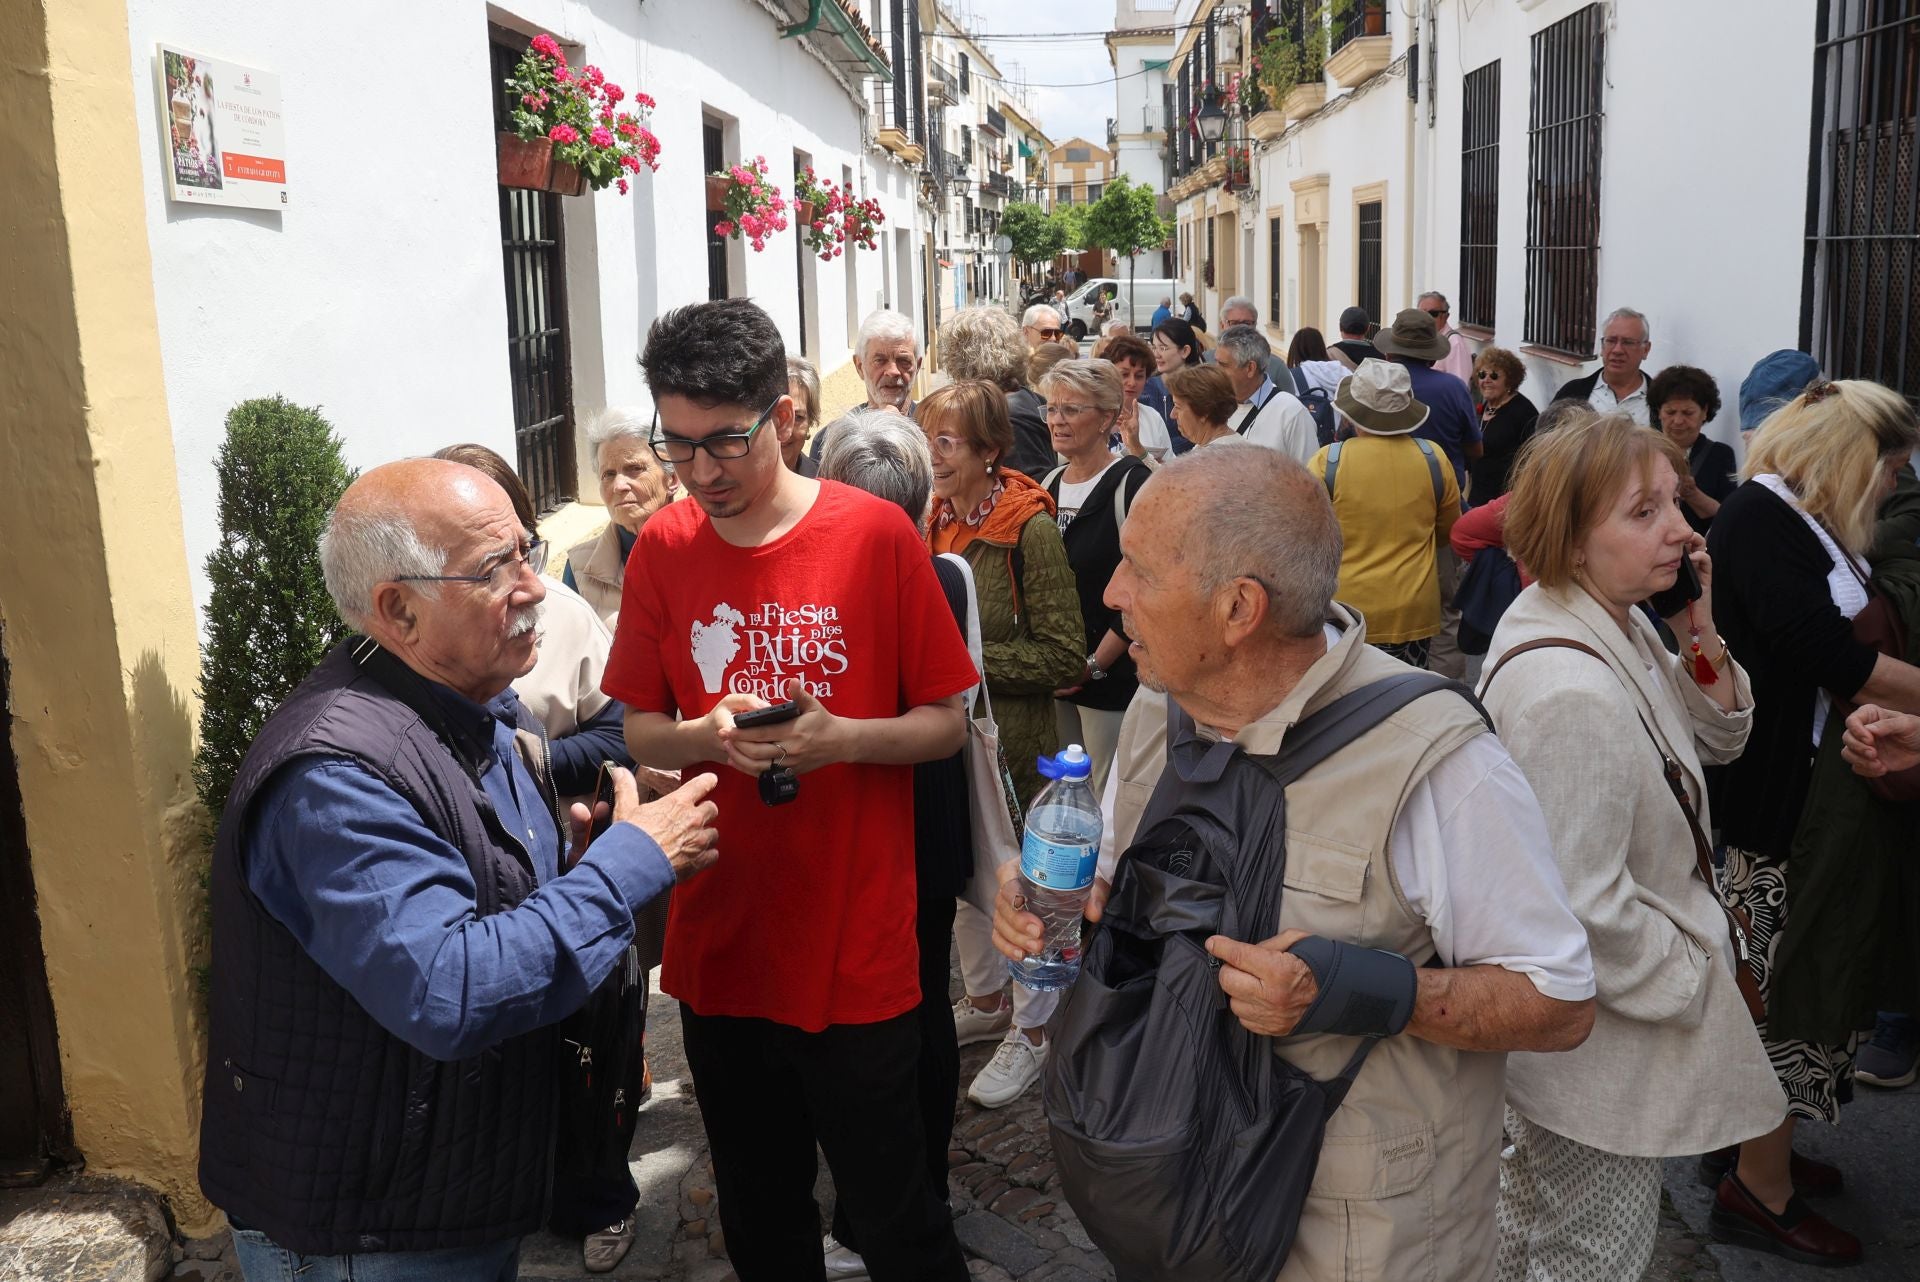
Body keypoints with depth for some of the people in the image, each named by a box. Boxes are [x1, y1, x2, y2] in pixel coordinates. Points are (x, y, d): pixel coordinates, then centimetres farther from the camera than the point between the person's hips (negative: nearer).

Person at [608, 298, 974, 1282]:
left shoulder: (875, 535, -9)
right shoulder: (662, 549, 0)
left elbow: (947, 723, -4)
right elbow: (639, 733, 6)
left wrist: (838, 738, -22)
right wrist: (710, 735, -15)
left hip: (856, 955, -3)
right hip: (719, 945, 4)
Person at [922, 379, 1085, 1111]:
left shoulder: (1029, 530, -17)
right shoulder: (934, 522, 4)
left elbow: (1066, 655, -18)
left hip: (1014, 738, -7)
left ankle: (1031, 1030, 25)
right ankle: (985, 1001, 40)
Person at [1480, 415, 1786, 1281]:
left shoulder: (1619, 627, -2)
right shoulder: (1571, 692, -33)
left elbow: (1715, 741, 10)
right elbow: (1585, 907, -31)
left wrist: (1702, 638, -8)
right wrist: (1689, 980, -13)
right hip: (1599, 1052, -9)